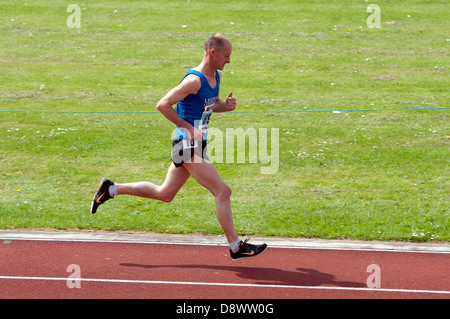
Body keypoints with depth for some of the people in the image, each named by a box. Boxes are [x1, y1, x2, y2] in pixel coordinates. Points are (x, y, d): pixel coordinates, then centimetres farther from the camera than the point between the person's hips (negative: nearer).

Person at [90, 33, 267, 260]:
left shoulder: (216, 77, 9)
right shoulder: (194, 80, -20)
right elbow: (163, 105, -20)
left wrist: (226, 105, 3)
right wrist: (188, 127, -21)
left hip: (196, 145, 10)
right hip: (188, 146, -10)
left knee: (165, 193, 18)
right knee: (223, 192, -8)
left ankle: (111, 189, 26)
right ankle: (235, 246, -1)